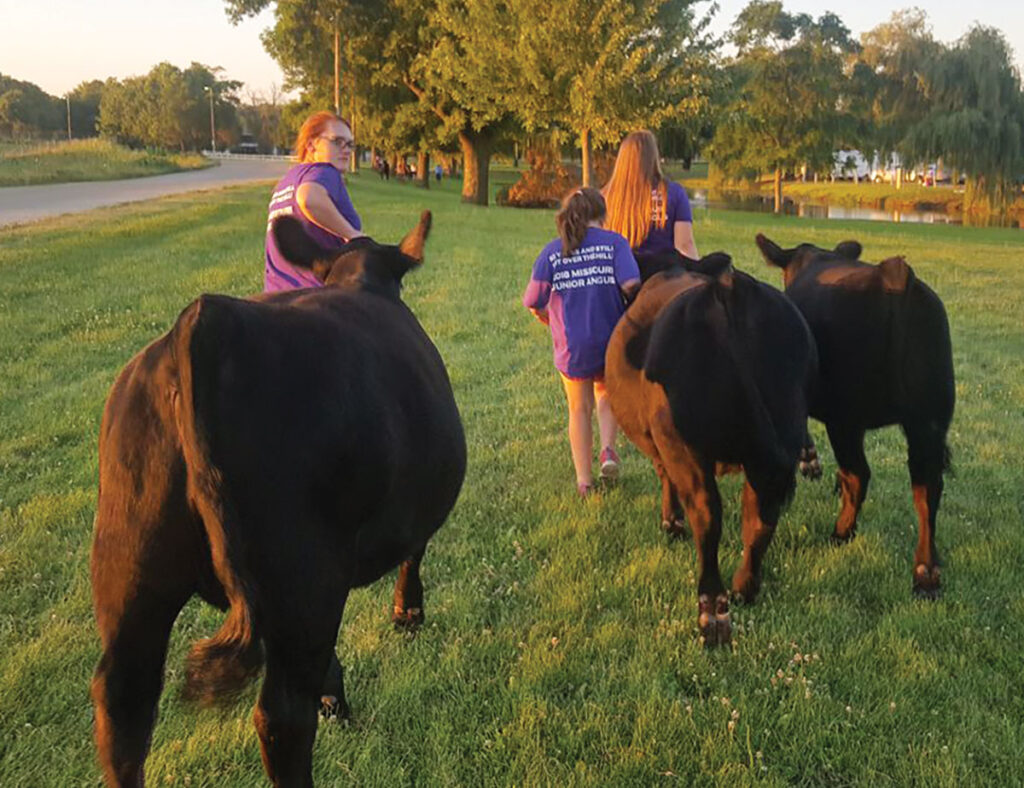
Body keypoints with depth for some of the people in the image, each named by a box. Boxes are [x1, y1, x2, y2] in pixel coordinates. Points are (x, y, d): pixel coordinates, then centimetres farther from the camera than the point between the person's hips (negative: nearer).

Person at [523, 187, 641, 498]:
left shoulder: (552, 251, -2)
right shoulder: (614, 242, -5)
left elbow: (535, 305, -2)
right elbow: (631, 284, -20)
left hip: (572, 346, 0)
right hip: (612, 341, 0)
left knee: (580, 410, 18)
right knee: (607, 395, 27)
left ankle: (584, 480, 22)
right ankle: (608, 449, 4)